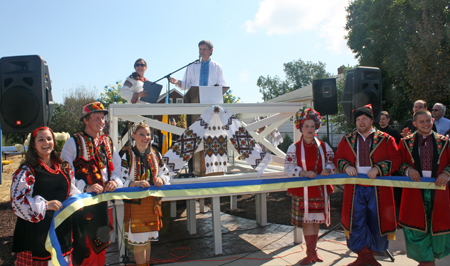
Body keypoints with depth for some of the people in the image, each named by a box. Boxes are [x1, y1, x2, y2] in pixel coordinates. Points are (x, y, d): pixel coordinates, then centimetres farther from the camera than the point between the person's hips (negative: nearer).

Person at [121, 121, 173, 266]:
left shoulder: (155, 154, 8)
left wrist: (161, 179, -10)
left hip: (152, 201, 4)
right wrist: (136, 183, -26)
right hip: (135, 202, -4)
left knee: (148, 238, 15)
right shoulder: (127, 156, -3)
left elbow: (166, 173, 13)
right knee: (138, 240, -1)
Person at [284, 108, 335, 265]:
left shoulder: (324, 146, 9)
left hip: (320, 190, 3)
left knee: (316, 221, 10)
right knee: (307, 221, -4)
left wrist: (327, 170, -16)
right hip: (302, 191, -2)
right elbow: (288, 168, -7)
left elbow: (332, 162, 7)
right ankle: (311, 253, 6)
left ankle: (312, 251, 24)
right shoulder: (294, 148, 1)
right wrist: (304, 172, -23)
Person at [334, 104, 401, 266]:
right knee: (356, 221, 2)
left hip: (378, 189, -1)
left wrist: (378, 168, -16)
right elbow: (338, 159, 10)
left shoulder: (385, 139, 4)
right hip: (355, 189, 1)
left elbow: (395, 159, -1)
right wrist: (346, 166, -11)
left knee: (377, 221, 5)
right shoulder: (347, 140, 10)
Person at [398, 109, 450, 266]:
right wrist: (408, 170, -15)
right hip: (415, 191, -1)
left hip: (437, 189, 1)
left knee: (437, 226, 8)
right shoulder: (406, 142, 5)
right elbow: (399, 163, 5)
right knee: (415, 227, 1)